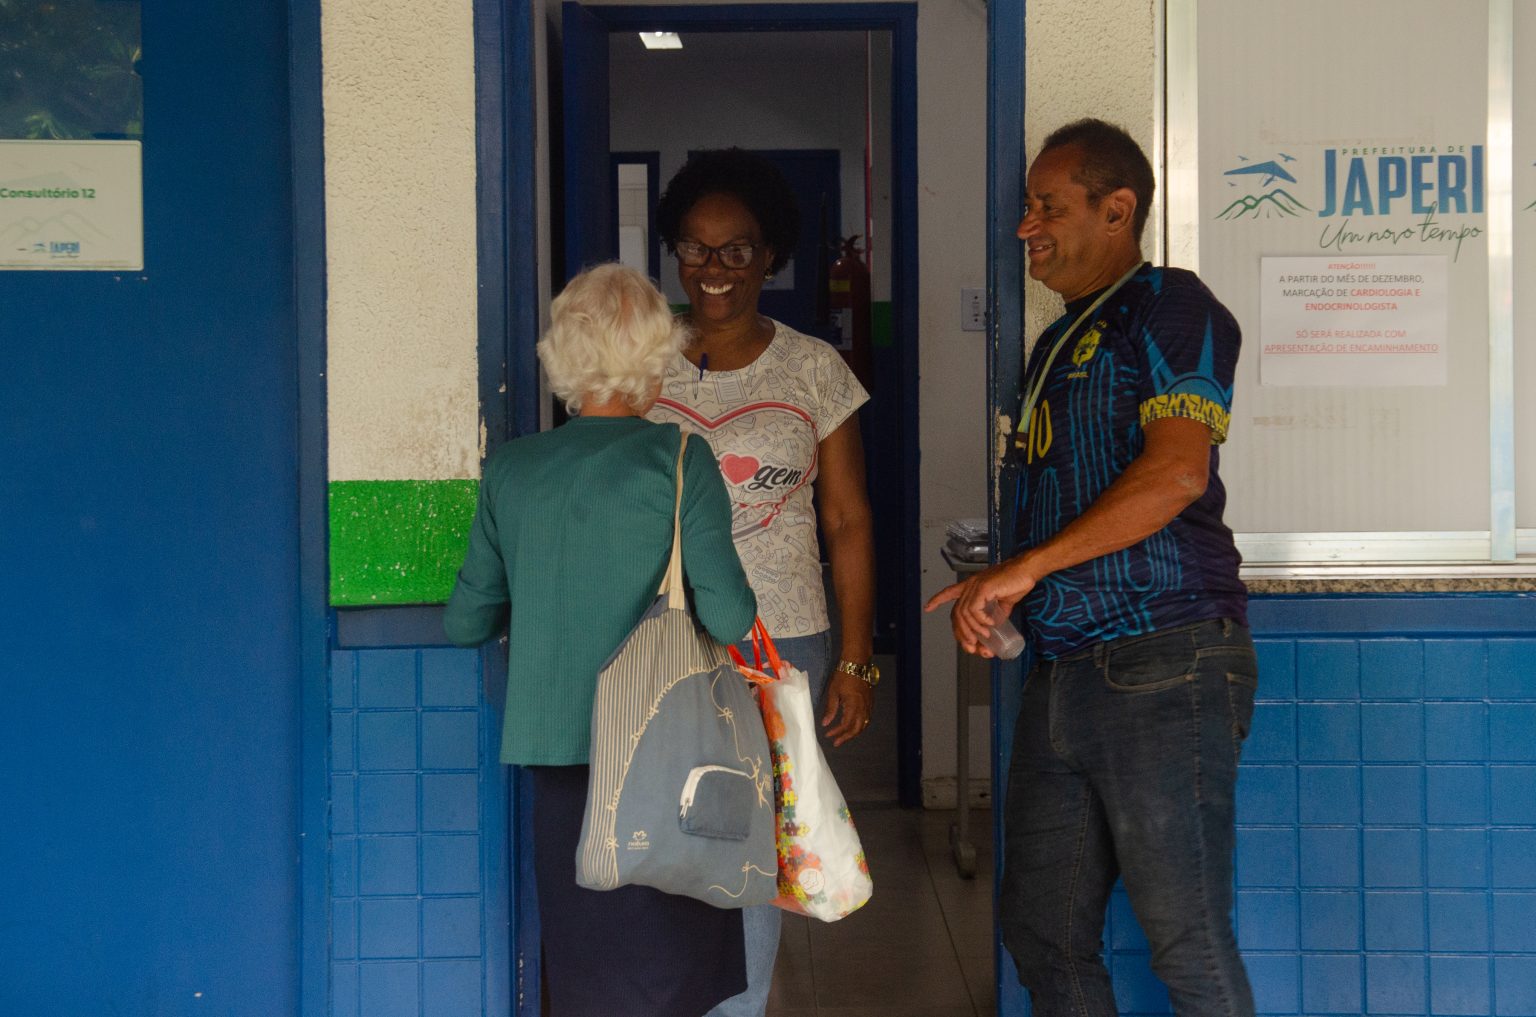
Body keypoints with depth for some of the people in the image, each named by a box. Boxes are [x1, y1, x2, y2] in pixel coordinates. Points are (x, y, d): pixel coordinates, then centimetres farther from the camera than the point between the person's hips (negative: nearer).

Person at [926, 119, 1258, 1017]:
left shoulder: (1170, 307, -5)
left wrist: (1026, 568, -17)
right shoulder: (1057, 344, 23)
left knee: (1188, 944, -5)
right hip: (1063, 672, 9)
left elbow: (1175, 472, -19)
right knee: (1043, 933, 12)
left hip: (1163, 668, -9)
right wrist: (996, 591, 7)